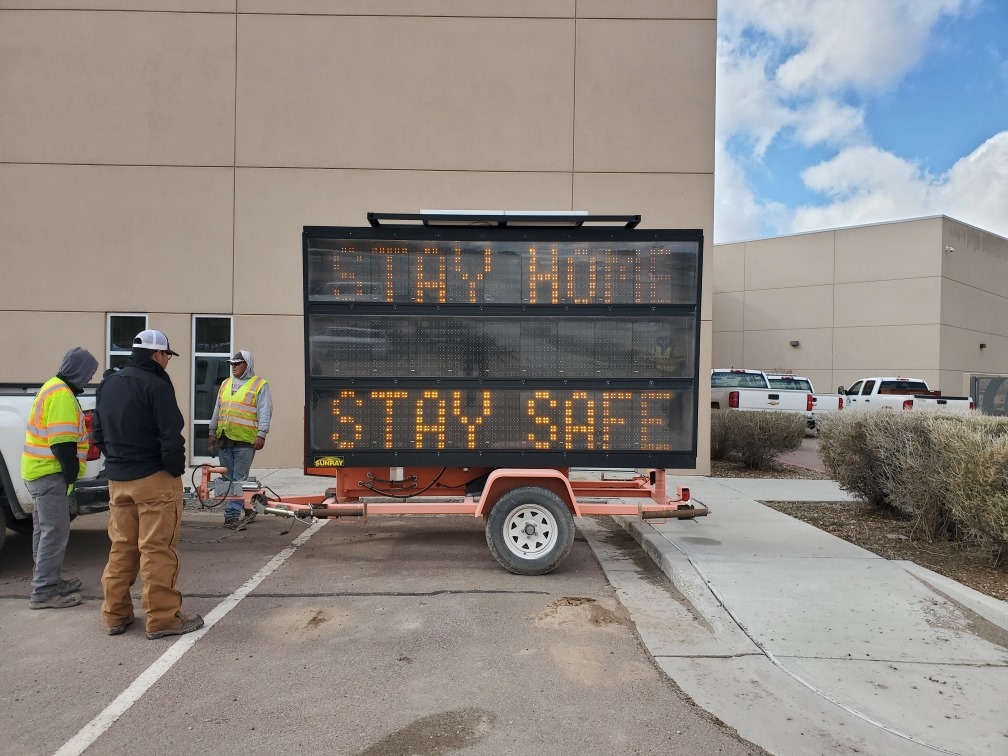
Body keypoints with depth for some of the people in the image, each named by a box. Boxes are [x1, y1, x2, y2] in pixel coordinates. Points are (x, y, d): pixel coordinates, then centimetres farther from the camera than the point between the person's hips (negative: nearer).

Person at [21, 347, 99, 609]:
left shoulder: (55, 387, 14)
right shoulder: (62, 395, -19)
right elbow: (62, 442, -24)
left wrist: (69, 470, 16)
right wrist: (72, 472, -15)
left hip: (41, 471, 11)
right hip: (51, 474, -11)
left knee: (46, 530, 17)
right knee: (55, 532, -6)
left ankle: (50, 582, 28)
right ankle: (44, 593, -1)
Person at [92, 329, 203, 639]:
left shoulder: (108, 385, 12)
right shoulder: (155, 385, -15)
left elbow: (98, 433, 16)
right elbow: (171, 435, -20)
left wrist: (116, 461, 15)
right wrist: (176, 470, -9)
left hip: (117, 480, 8)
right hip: (154, 479, -8)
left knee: (121, 547, 15)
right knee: (157, 549, -2)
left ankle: (115, 615, 23)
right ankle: (162, 619, 4)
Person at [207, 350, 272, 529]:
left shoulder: (260, 385, -2)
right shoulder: (225, 384, 18)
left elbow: (264, 412, -9)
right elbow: (217, 410, 23)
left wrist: (261, 435, -16)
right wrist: (213, 432, 20)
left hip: (245, 440, -6)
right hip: (224, 439, 7)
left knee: (239, 480, -5)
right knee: (228, 478, 9)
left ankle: (232, 514, -3)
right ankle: (238, 510, 17)